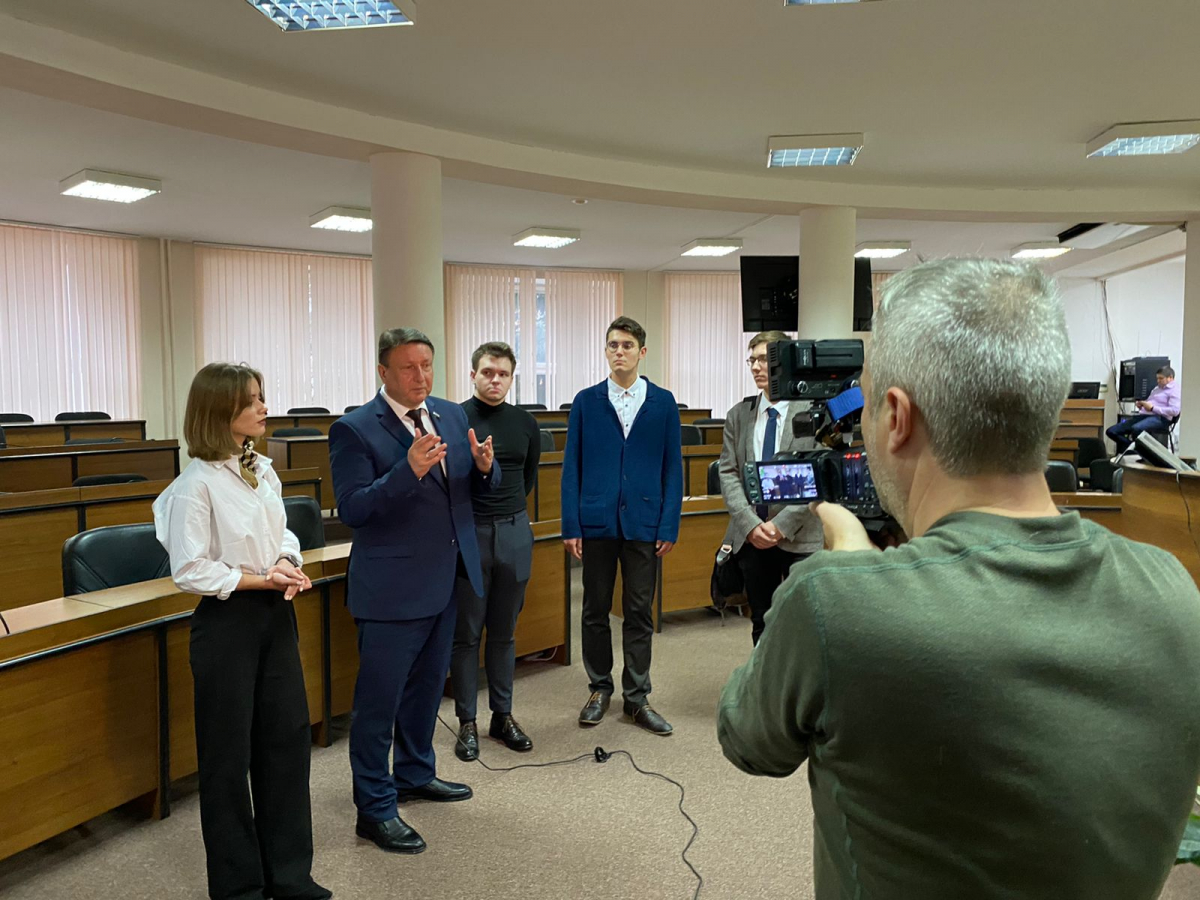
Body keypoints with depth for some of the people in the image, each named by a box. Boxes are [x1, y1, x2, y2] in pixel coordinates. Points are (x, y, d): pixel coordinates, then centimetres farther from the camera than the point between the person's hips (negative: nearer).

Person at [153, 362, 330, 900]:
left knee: (288, 736, 12)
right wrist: (261, 579, -16)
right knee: (228, 754, 8)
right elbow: (190, 571, -16)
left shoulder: (263, 470, 4)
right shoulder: (196, 485, -16)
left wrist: (288, 564, -8)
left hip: (275, 614, 7)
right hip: (227, 621, -7)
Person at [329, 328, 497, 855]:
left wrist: (484, 466, -13)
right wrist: (409, 470, -33)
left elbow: (480, 486, 10)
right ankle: (374, 810, 18)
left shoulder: (451, 415, 6)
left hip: (445, 581, 7)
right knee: (379, 699, 3)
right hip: (391, 588, -7)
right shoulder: (354, 429, -13)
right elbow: (351, 508, -21)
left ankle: (415, 773, 42)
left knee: (426, 687, 22)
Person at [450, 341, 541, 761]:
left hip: (514, 533, 4)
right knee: (466, 634, 5)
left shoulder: (525, 424, 6)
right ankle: (467, 723, 18)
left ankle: (502, 716, 25)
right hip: (467, 533, -3)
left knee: (504, 632, 13)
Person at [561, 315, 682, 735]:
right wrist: (571, 524, -4)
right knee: (595, 611, 10)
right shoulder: (586, 401, 3)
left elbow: (672, 466, 3)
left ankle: (637, 698, 19)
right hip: (597, 522, 0)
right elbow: (572, 465, 3)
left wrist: (669, 525, -3)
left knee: (639, 613, 7)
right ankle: (600, 688, 27)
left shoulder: (663, 402, 4)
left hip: (644, 522, 0)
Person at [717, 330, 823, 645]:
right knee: (761, 623, 13)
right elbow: (728, 474, 4)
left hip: (800, 537, -4)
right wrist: (750, 524, -9)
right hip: (751, 537, 4)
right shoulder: (738, 415, 8)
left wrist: (782, 524, -15)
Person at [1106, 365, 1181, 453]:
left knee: (1136, 428, -41)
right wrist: (1141, 405, 7)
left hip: (1160, 418, -9)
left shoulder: (1175, 390, 0)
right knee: (1111, 431, -8)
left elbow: (1175, 411, -15)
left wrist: (1153, 408, -16)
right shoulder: (1157, 389, 28)